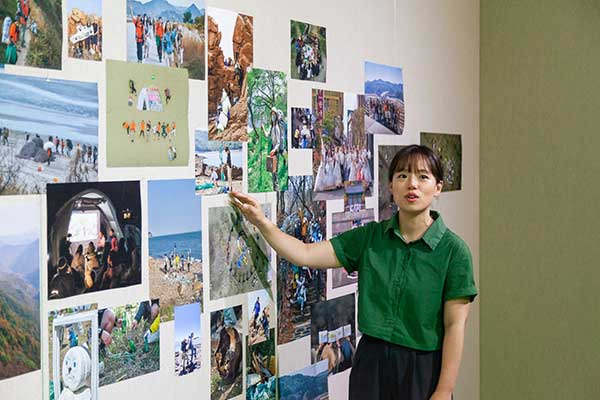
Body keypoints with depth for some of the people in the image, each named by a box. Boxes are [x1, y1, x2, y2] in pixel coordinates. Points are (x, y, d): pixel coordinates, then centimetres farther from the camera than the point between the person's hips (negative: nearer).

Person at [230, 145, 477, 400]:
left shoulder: (453, 250, -10)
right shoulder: (370, 237, 0)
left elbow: (455, 326, -11)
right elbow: (305, 255, -4)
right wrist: (261, 222, -14)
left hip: (422, 368, -3)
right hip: (371, 361, 3)